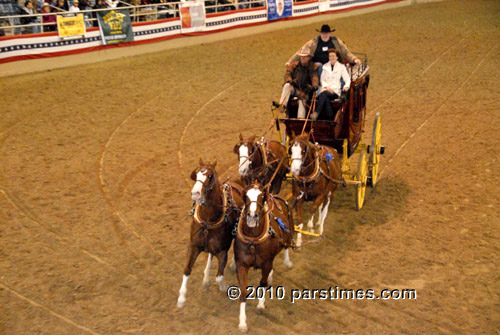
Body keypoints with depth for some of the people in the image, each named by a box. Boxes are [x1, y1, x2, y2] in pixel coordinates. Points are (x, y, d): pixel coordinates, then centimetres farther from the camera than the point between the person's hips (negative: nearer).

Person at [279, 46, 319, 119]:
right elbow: (287, 74, 6)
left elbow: (314, 77, -8)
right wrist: (290, 80, -18)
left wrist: (315, 85, -29)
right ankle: (281, 105, -39)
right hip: (294, 88, 2)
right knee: (287, 85, -29)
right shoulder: (293, 65, 15)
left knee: (303, 99, -29)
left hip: (304, 90, -2)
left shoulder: (313, 67, 8)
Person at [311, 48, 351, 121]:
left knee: (324, 94, -36)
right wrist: (326, 86, -9)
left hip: (336, 91, -2)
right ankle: (329, 119, -38)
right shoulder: (325, 66, 20)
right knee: (326, 99, -36)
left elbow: (347, 79, 8)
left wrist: (346, 86, -15)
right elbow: (322, 80, 12)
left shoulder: (341, 67, 14)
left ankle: (316, 113, -50)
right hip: (325, 89, 2)